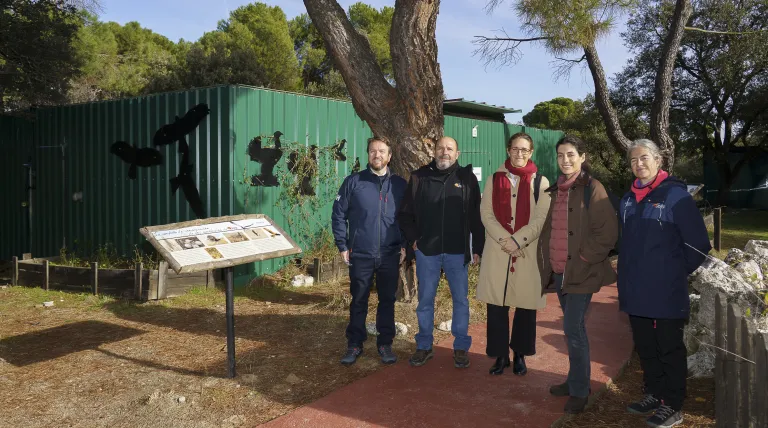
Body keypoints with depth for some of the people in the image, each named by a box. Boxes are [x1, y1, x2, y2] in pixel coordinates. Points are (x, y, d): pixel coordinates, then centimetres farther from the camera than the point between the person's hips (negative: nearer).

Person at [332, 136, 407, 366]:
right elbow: (339, 214, 1)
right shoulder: (353, 182, -2)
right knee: (358, 302, 9)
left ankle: (385, 343, 24)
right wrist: (343, 246, -3)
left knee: (387, 300, 10)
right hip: (360, 255, -1)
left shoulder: (400, 184, 2)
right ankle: (355, 344, 22)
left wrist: (405, 245, 1)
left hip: (390, 255, 1)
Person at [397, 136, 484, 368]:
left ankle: (461, 347, 20)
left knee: (460, 299, 7)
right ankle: (424, 346, 22)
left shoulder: (467, 178, 2)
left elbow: (477, 216, 2)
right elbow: (405, 213, 7)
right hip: (426, 251, 1)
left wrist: (477, 248, -1)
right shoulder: (419, 177, 3)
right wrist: (413, 239, -3)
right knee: (425, 300, 9)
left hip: (457, 252, 0)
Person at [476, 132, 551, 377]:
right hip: (497, 251, 1)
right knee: (496, 304, 2)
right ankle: (500, 355, 14)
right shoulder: (494, 180, 10)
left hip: (529, 253, -1)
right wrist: (505, 240, -12)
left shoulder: (540, 182, 3)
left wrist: (517, 241, -15)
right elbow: (486, 213, 2)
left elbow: (541, 219, -4)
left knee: (525, 305, 4)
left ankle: (520, 354, 20)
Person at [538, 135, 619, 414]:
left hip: (581, 272, -7)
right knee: (573, 328, 15)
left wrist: (583, 260, -15)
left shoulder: (592, 188, -8)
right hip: (559, 271, 7)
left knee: (573, 329, -7)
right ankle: (577, 380, 28)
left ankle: (580, 391, 7)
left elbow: (608, 232, -13)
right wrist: (548, 262, 9)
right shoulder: (556, 190, 12)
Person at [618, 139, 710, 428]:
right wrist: (630, 271, 15)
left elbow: (699, 244, -10)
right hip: (636, 292, 6)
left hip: (665, 293, -6)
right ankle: (654, 394, 31)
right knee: (645, 348, 16)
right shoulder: (628, 200, 10)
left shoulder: (675, 195, -11)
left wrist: (678, 271, -3)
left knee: (669, 349, 5)